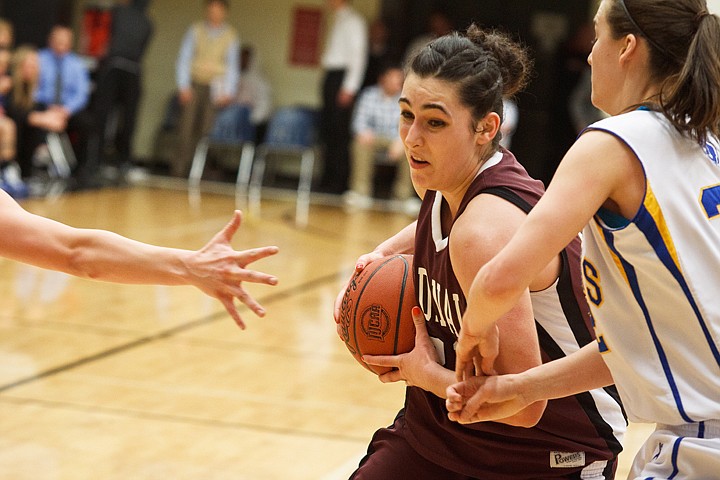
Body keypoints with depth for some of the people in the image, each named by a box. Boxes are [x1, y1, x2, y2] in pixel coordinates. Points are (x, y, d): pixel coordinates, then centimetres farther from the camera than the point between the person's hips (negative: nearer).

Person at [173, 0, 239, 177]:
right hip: (194, 85, 0)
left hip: (214, 89, 0)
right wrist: (184, 86, -5)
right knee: (187, 128, -5)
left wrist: (228, 92, -3)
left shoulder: (230, 36, 5)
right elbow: (184, 59, 4)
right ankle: (179, 168, -4)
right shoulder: (195, 30, 6)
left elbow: (232, 66, 6)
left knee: (205, 130, -6)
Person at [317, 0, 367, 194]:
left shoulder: (352, 21, -8)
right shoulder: (338, 20, 18)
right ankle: (328, 180, 14)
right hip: (330, 76, 9)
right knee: (327, 132, 9)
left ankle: (339, 183, -5)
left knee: (340, 133, -8)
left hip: (342, 76, -9)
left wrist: (349, 88, -19)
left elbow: (358, 55, -14)